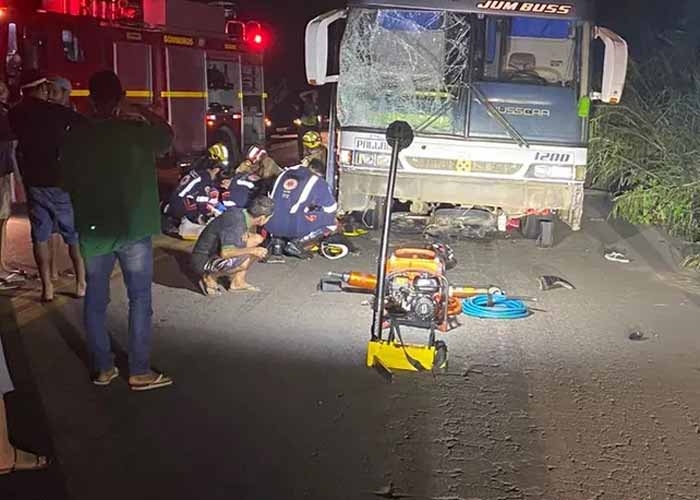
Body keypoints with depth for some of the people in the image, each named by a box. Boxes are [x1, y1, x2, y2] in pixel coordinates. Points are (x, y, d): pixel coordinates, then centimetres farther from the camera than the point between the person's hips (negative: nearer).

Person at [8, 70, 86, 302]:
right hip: (60, 181, -3)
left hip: (33, 182, 3)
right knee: (75, 235, 7)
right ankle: (81, 284, 10)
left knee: (40, 237, 9)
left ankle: (47, 288, 8)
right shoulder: (57, 111, -10)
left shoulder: (15, 115, 2)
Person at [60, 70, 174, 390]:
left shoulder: (75, 138, -4)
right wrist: (140, 112, 19)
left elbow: (68, 183, 7)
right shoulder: (137, 131, -10)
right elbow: (167, 135, 12)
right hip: (133, 228, -3)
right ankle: (139, 372, 9)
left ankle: (103, 368, 21)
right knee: (140, 299, 6)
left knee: (95, 298, 13)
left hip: (93, 229, 3)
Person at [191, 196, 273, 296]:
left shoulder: (242, 213, -3)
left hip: (217, 253, 9)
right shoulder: (235, 223, -29)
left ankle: (238, 282, 8)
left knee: (257, 239, 5)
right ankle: (210, 278, -6)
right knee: (244, 261, -32)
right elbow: (225, 253, -38)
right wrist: (252, 250, -29)